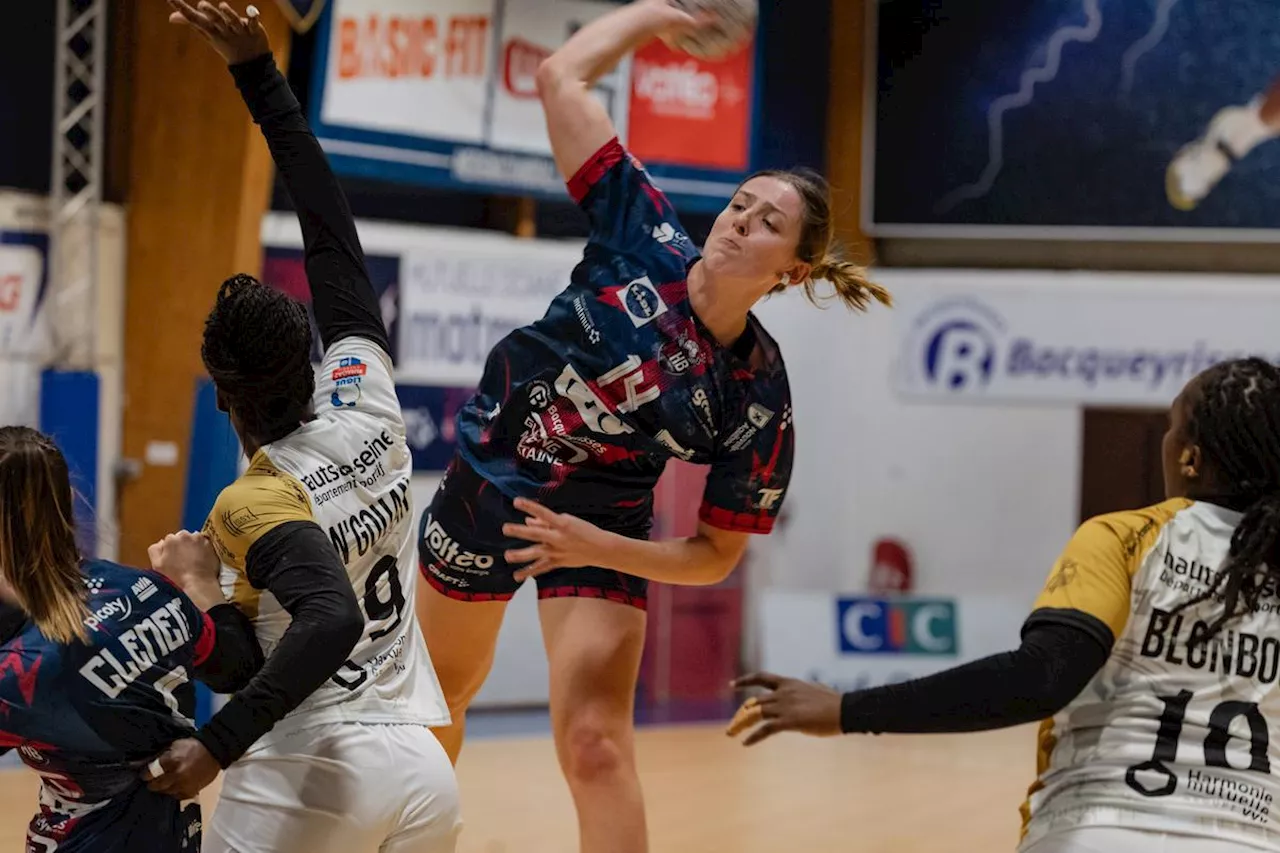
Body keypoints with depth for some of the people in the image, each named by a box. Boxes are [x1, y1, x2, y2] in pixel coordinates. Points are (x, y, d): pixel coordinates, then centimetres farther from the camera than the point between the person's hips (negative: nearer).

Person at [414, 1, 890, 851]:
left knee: (595, 745, -19)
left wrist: (598, 549, -26)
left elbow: (716, 555, -14)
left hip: (599, 530, -2)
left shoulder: (758, 397, -20)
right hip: (487, 479, 2)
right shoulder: (647, 240, -18)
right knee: (441, 693, 21)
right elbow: (562, 79, -18)